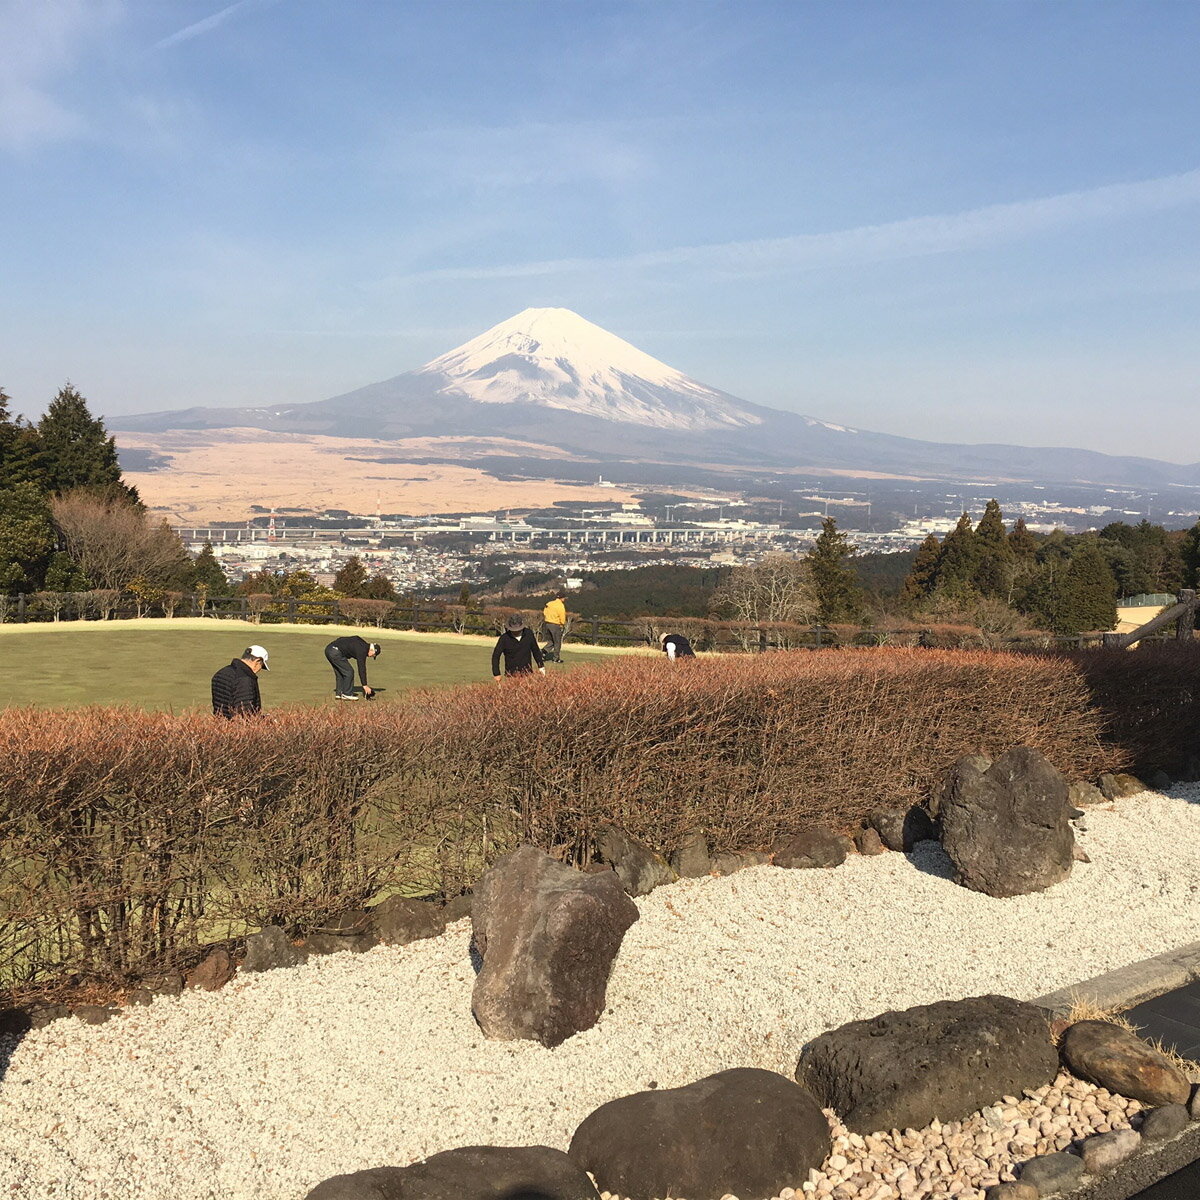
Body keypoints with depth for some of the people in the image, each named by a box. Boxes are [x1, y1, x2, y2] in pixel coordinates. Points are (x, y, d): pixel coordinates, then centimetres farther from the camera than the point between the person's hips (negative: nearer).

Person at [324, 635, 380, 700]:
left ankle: (338, 694, 17)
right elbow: (361, 669, -10)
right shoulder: (362, 651, -9)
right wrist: (365, 686, -6)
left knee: (340, 673, 18)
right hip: (335, 652, -10)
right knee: (349, 672, -2)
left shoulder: (362, 643, 17)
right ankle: (347, 694, 2)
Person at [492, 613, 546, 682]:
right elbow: (495, 656, -3)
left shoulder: (529, 634, -1)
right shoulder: (504, 638, -9)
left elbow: (536, 651, 13)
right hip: (511, 675, -2)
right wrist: (497, 674, -7)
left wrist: (541, 667, 16)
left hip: (527, 673, 2)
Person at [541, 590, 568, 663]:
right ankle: (556, 658, 12)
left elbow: (544, 613, 10)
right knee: (557, 642, 7)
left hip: (547, 623, 7)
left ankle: (544, 650, 0)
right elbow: (562, 617, -15)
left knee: (552, 641, 20)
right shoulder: (561, 606, -15)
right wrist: (563, 624, 3)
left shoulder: (549, 604, 7)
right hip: (555, 625, -7)